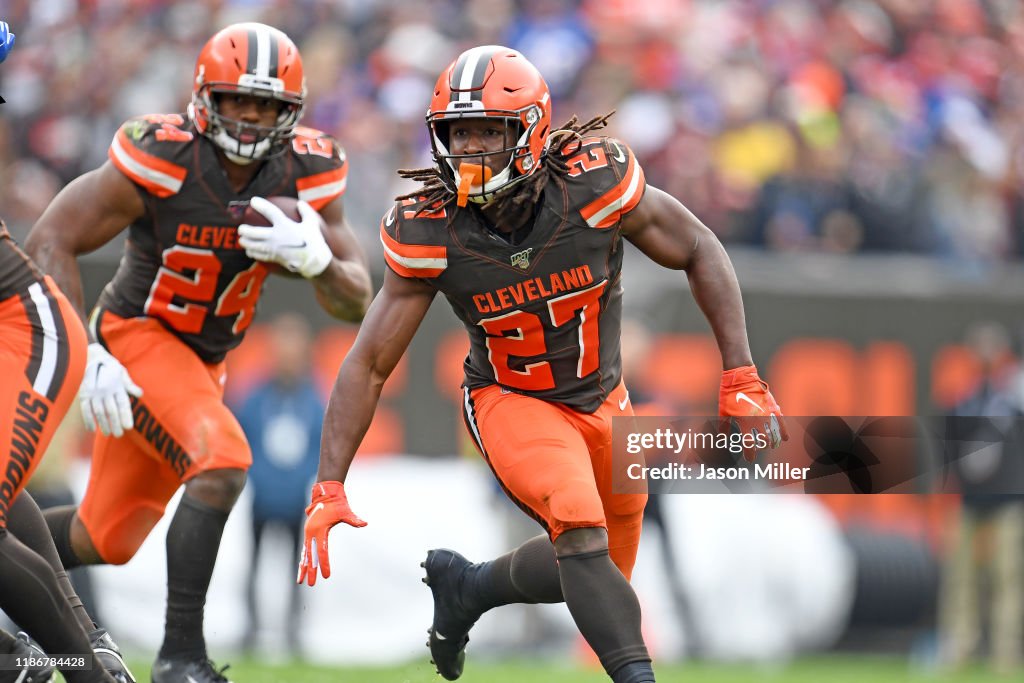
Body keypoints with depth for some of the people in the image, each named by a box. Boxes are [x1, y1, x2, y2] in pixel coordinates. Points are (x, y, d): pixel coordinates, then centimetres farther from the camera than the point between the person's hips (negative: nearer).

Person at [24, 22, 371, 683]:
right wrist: (86, 356, -24)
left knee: (106, 541, 13)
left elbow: (356, 301, -11)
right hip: (137, 337, -6)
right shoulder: (160, 158, -23)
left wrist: (315, 257, -33)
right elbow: (50, 242, -18)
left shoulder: (306, 172, -10)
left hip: (202, 360, 6)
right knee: (221, 466, -28)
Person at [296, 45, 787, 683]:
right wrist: (329, 487, -21)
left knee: (599, 573, 16)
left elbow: (699, 250, -10)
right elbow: (369, 365, -14)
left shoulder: (593, 181, -26)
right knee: (581, 529, -29)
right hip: (510, 403, -3)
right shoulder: (430, 230, -23)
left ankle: (467, 586, 39)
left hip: (601, 400, 3)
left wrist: (742, 377, -15)